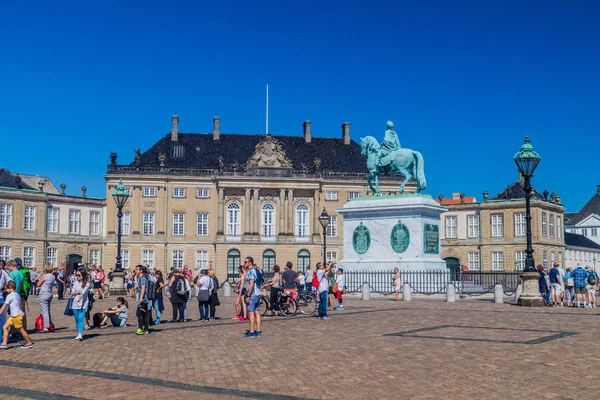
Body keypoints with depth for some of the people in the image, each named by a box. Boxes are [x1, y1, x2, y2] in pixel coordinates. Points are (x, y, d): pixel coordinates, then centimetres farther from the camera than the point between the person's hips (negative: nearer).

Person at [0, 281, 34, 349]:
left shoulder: (10, 296, -14)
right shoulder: (17, 294, 12)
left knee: (21, 329, 0)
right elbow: (19, 304, 19)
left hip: (17, 316, -9)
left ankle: (29, 343, 10)